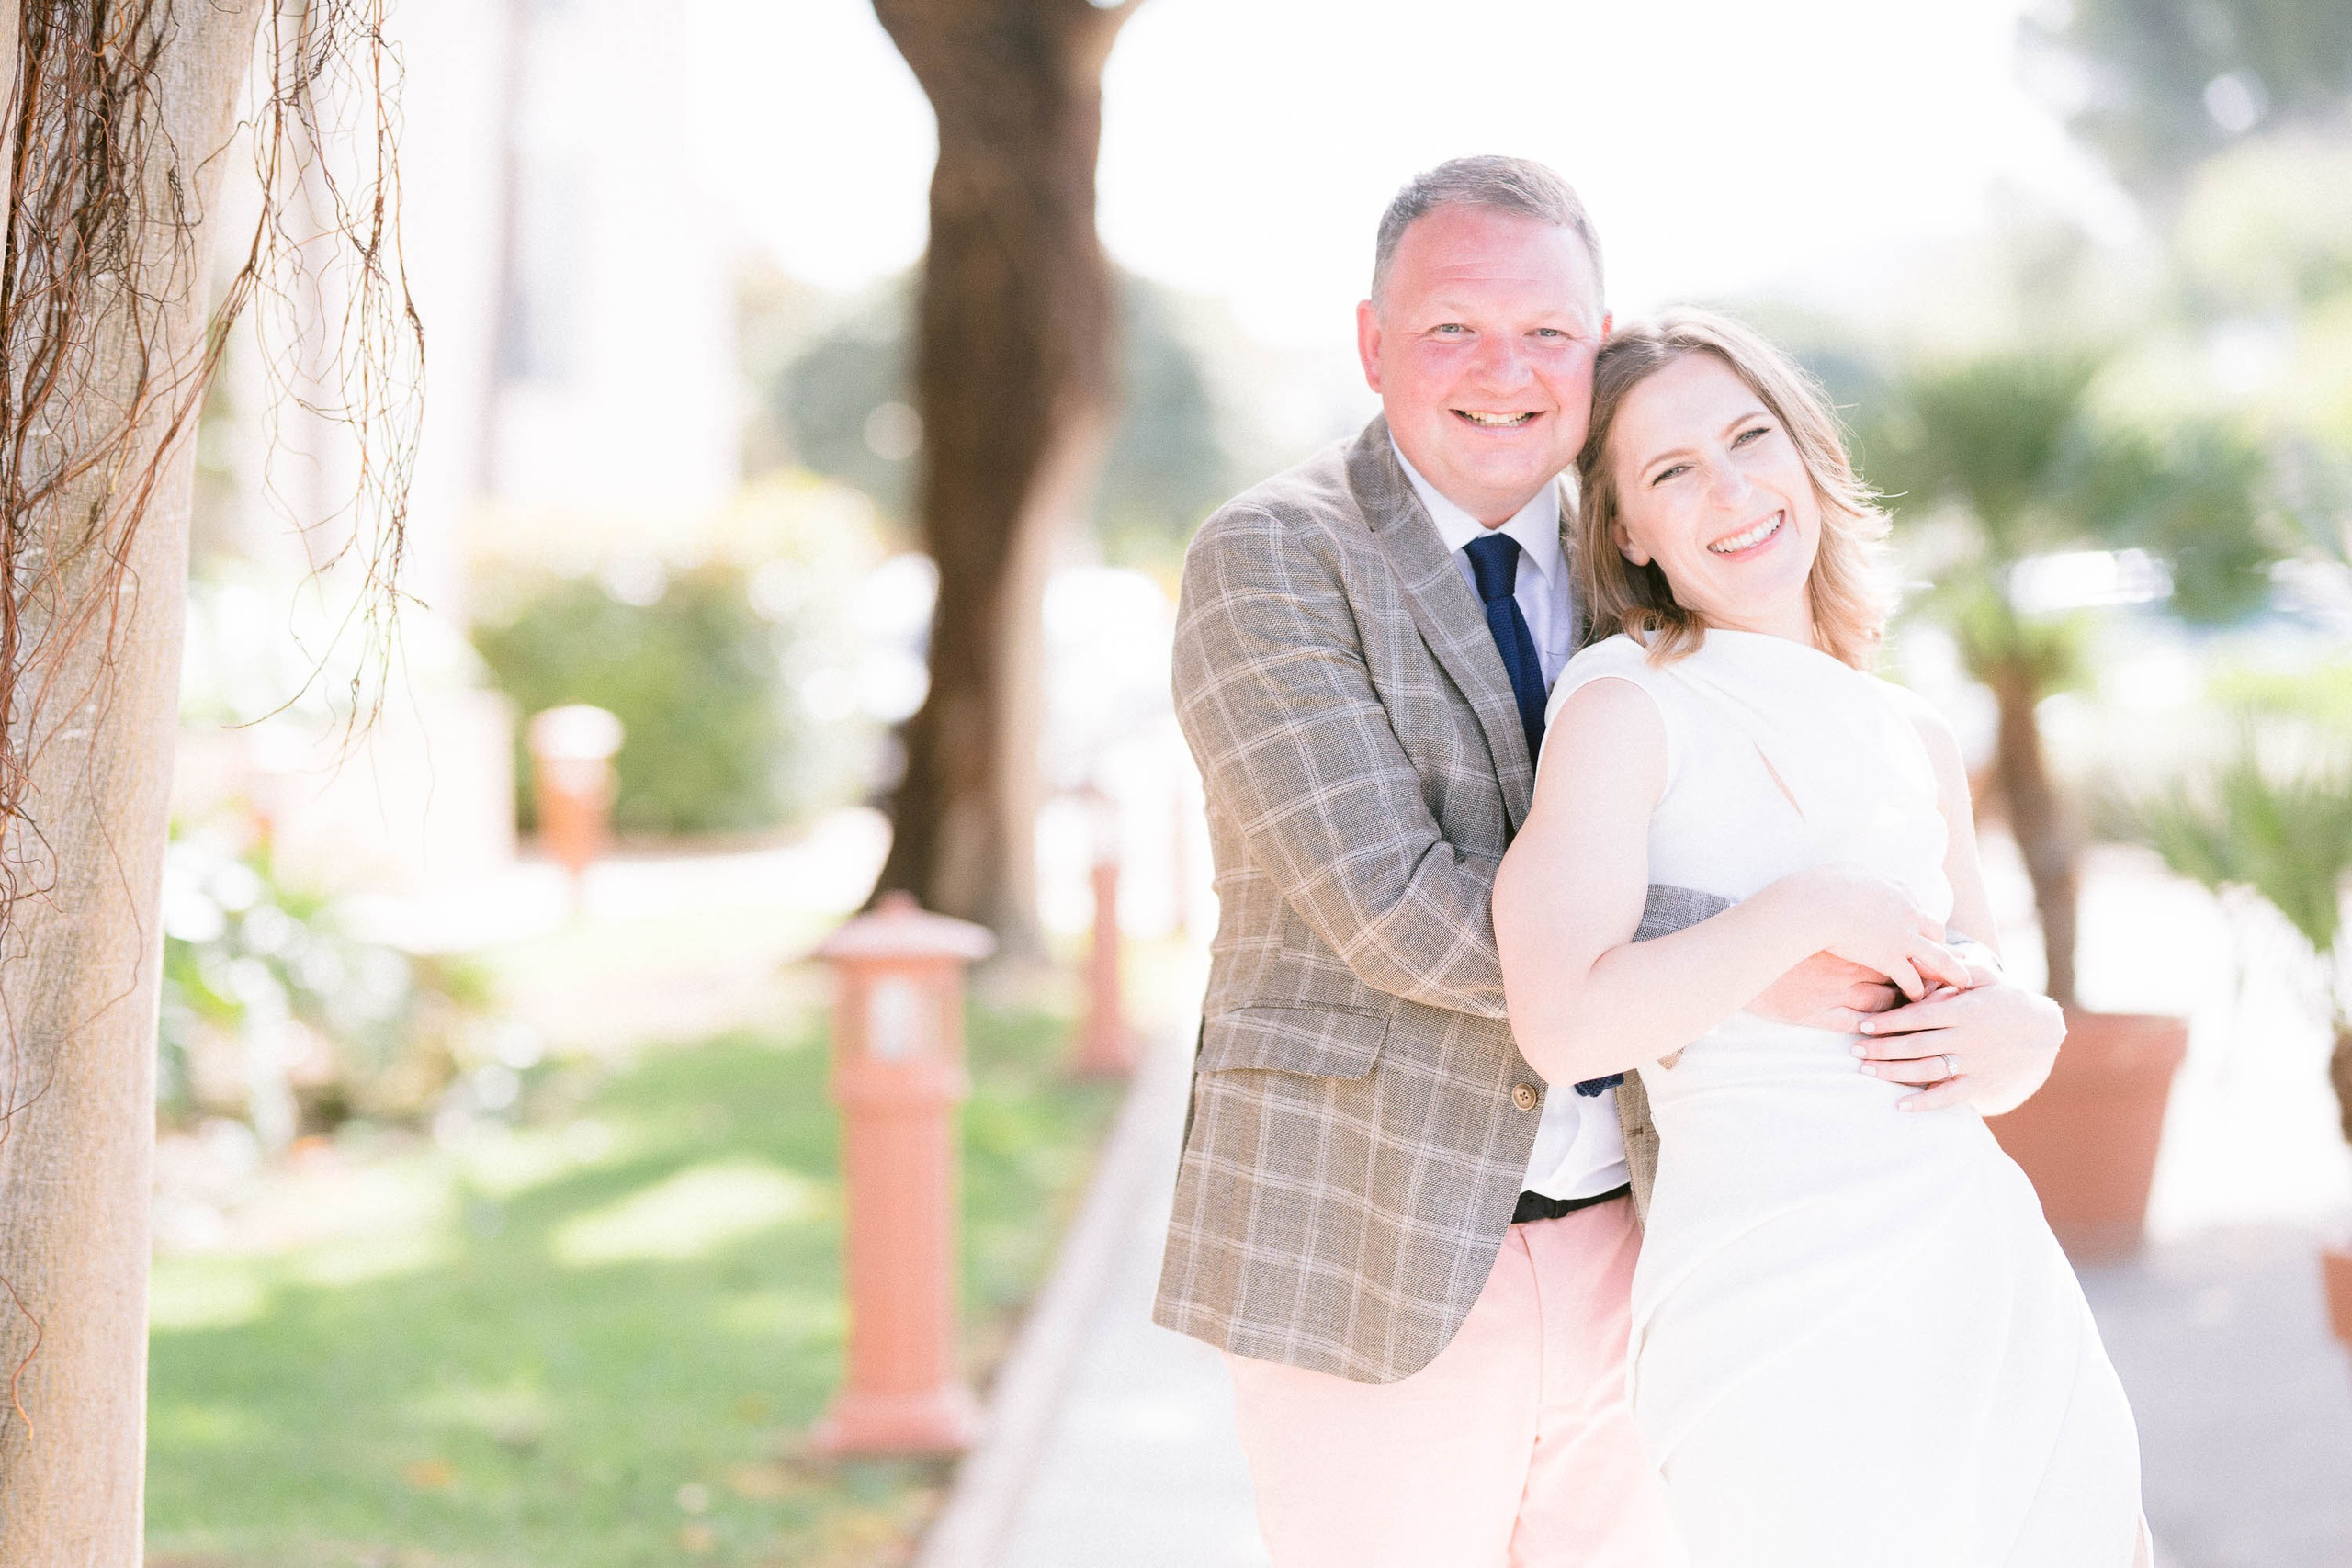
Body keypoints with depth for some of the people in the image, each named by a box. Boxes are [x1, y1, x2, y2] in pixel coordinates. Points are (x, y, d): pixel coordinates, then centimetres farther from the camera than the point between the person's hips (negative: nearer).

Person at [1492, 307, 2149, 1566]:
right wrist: (1815, 910, -14)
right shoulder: (1628, 707, -5)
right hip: (1780, 1309, -6)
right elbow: (1565, 1023, -18)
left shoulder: (1917, 743, 15)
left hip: (1989, 1269, 6)